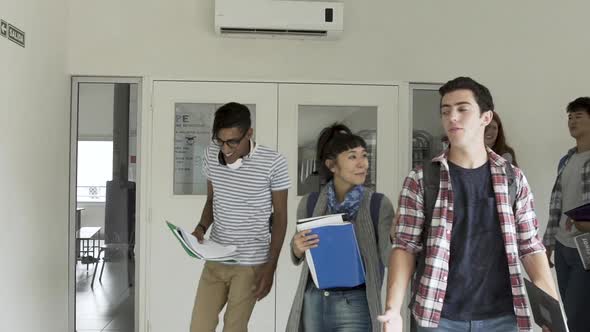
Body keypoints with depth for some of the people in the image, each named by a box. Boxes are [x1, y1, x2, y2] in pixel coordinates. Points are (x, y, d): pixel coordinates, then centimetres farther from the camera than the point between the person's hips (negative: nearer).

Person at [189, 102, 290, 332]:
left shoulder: (273, 163, -14)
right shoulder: (211, 155, -1)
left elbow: (280, 216, -6)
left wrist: (270, 266, -9)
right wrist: (201, 228, -7)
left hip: (251, 263, -4)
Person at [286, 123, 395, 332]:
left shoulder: (379, 205, -8)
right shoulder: (310, 203, -1)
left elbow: (390, 255, -14)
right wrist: (297, 246, -10)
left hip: (355, 305, -3)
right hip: (313, 301, 3)